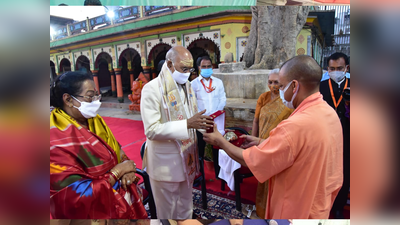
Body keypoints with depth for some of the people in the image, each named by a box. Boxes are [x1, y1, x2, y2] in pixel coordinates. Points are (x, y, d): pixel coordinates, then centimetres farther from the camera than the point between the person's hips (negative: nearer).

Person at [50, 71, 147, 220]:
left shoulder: (94, 120, -3)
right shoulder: (56, 142, -25)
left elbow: (117, 152, 6)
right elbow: (78, 196, -26)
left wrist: (127, 171, -13)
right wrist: (117, 171, -21)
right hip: (95, 213, -6)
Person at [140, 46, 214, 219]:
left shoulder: (186, 85, 7)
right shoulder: (152, 89, -16)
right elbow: (151, 130, -23)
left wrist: (201, 122, -5)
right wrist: (187, 124, -29)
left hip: (186, 159, 6)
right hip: (165, 163, -6)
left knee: (186, 209, 23)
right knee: (168, 211, 15)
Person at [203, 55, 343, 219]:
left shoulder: (295, 126, -34)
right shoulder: (330, 113, -6)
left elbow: (250, 161, -24)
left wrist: (221, 141, -9)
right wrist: (262, 142, 2)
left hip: (297, 211, -7)